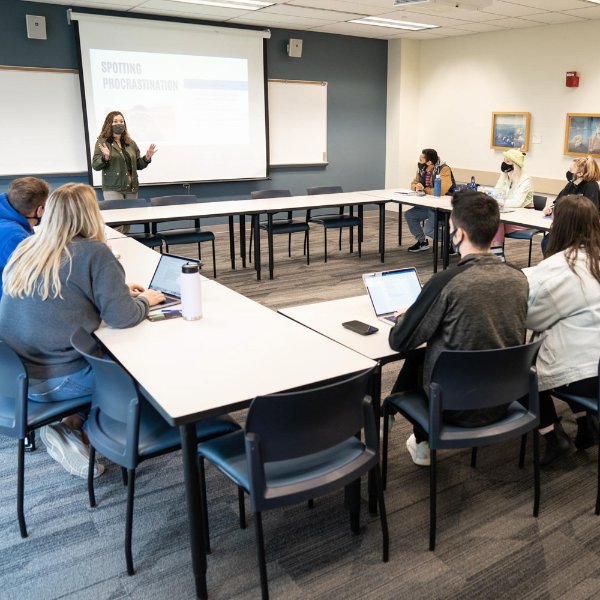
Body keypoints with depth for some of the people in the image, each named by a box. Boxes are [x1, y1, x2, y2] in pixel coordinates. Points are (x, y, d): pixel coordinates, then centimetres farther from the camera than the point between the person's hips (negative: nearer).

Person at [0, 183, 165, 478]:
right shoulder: (94, 253, -14)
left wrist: (117, 290, 19)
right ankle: (68, 427, 8)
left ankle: (67, 423, 12)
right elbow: (121, 317, -16)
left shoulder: (26, 248, 7)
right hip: (52, 381, -7)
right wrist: (145, 300, 5)